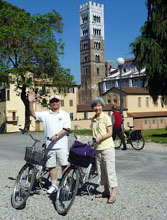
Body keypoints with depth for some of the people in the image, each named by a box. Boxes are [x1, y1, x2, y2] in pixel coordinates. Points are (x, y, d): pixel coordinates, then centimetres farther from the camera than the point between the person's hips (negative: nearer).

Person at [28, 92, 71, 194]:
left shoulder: (65, 114, 3)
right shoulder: (46, 114, 9)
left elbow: (66, 128, -6)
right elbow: (33, 114, 3)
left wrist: (56, 135, -19)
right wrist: (31, 102, -9)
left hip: (61, 145, -3)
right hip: (50, 145, 3)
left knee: (64, 165, 0)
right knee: (51, 165, 8)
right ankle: (54, 185, 20)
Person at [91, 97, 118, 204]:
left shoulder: (106, 117, -6)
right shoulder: (93, 119, 13)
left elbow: (110, 133, -11)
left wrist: (100, 138, -21)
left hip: (107, 147, -7)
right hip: (97, 148, 7)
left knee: (110, 169, -6)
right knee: (101, 170, 11)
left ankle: (113, 193, -2)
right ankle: (106, 190, 23)